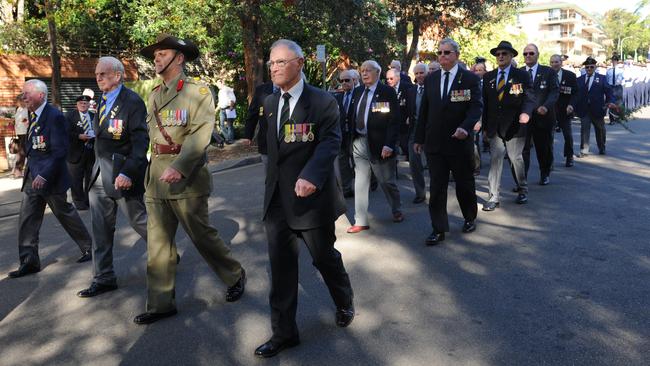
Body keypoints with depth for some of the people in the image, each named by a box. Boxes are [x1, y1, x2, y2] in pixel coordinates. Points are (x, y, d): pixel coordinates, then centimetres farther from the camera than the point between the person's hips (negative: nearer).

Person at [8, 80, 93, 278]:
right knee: (27, 219, 5)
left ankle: (89, 247, 25)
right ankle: (29, 262, 12)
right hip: (33, 175, 8)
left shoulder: (55, 116, -17)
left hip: (50, 177, -8)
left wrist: (44, 175, -23)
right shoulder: (33, 115, 10)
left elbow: (60, 150, -21)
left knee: (65, 213, 7)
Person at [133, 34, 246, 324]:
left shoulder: (198, 91, -6)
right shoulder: (154, 95, 16)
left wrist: (179, 167, -27)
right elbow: (151, 133, 18)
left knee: (202, 235, 3)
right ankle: (160, 303, 17)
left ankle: (235, 276, 26)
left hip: (187, 177, -6)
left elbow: (200, 134, -17)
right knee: (157, 243, 7)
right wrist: (151, 172, 12)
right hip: (156, 175, 7)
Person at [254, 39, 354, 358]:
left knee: (324, 257, 12)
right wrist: (273, 183, 14)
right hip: (277, 198, 5)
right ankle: (284, 332, 20)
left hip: (311, 196, -5)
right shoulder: (270, 103, 10)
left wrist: (310, 176, -37)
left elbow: (330, 142, -21)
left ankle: (344, 304, 42)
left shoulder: (323, 102, -10)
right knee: (281, 266, 7)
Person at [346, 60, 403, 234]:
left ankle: (397, 210, 35)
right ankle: (360, 221, 13)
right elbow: (353, 116, 12)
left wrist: (389, 145, -20)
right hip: (359, 142, 5)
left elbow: (394, 120, -14)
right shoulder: (357, 91, 8)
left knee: (387, 181, 10)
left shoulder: (387, 92, -9)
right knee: (360, 182, 6)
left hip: (379, 144, -5)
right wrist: (352, 139, 6)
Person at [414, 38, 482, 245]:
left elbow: (476, 107, -12)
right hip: (434, 143, 3)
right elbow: (424, 110, 12)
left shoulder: (470, 79, -3)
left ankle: (470, 218, 35)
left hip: (460, 142, -3)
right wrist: (419, 138, 10)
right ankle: (438, 229, 9)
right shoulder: (431, 80, 9)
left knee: (465, 184, 13)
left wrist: (465, 127, -30)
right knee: (436, 188, 2)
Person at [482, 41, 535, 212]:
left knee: (516, 158, 8)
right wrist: (485, 125, 8)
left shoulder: (522, 75, 0)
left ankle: (523, 190, 29)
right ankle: (493, 197, 3)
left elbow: (529, 98, -7)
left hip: (514, 125, -2)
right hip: (495, 127, 2)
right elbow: (485, 102, 11)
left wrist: (526, 112, -27)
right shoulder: (488, 77, 9)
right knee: (495, 160, 0)